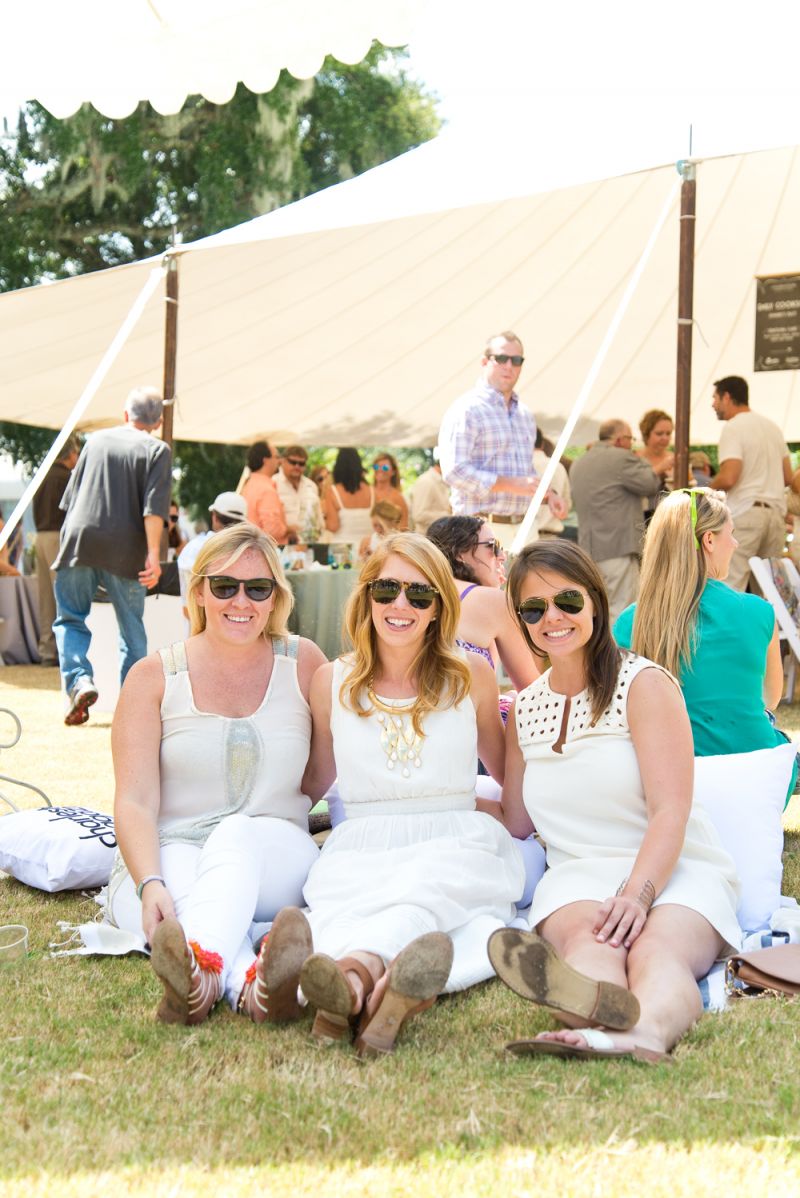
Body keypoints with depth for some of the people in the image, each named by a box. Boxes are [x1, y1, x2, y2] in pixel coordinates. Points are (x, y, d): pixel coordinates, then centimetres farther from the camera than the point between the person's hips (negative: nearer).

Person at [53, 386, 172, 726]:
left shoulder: (96, 440, 14)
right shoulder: (157, 450, 2)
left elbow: (70, 496, 18)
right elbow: (154, 508, -11)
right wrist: (153, 554, -12)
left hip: (79, 542, 2)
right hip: (124, 551, -2)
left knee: (69, 619, 9)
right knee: (132, 629, 10)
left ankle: (78, 680, -14)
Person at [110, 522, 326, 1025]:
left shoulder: (303, 664, 8)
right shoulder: (154, 677, 4)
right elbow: (135, 802, -7)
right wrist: (150, 884, -24)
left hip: (275, 859, 1)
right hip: (166, 857, 0)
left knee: (239, 832, -34)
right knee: (185, 886, -36)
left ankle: (198, 965, -59)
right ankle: (247, 980, -64)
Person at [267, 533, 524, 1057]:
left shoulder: (471, 675, 11)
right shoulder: (332, 682, 12)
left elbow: (510, 772, 23)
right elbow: (313, 783, 23)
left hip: (457, 843, 0)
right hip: (360, 849, 1)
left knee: (426, 890, -38)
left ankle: (354, 977, -68)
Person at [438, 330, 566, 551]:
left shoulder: (525, 414, 20)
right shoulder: (466, 410, -7)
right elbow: (454, 471, -18)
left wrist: (547, 494, 11)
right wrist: (511, 484, -19)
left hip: (524, 527, 8)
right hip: (485, 530, -7)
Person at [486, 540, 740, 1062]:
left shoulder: (644, 683, -1)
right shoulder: (525, 709, 16)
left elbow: (670, 812, -11)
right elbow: (517, 821, 24)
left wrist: (637, 894, -27)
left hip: (675, 868, -2)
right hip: (578, 874, 2)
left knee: (656, 947, -37)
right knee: (584, 936, -35)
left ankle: (647, 1030, -71)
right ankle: (603, 1010, -70)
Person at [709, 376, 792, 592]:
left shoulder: (733, 428, -7)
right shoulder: (772, 426, 15)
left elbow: (728, 478, -17)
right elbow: (788, 477, 16)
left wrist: (707, 489, 1)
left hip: (744, 512, -7)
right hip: (777, 512, 7)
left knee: (730, 586, -9)